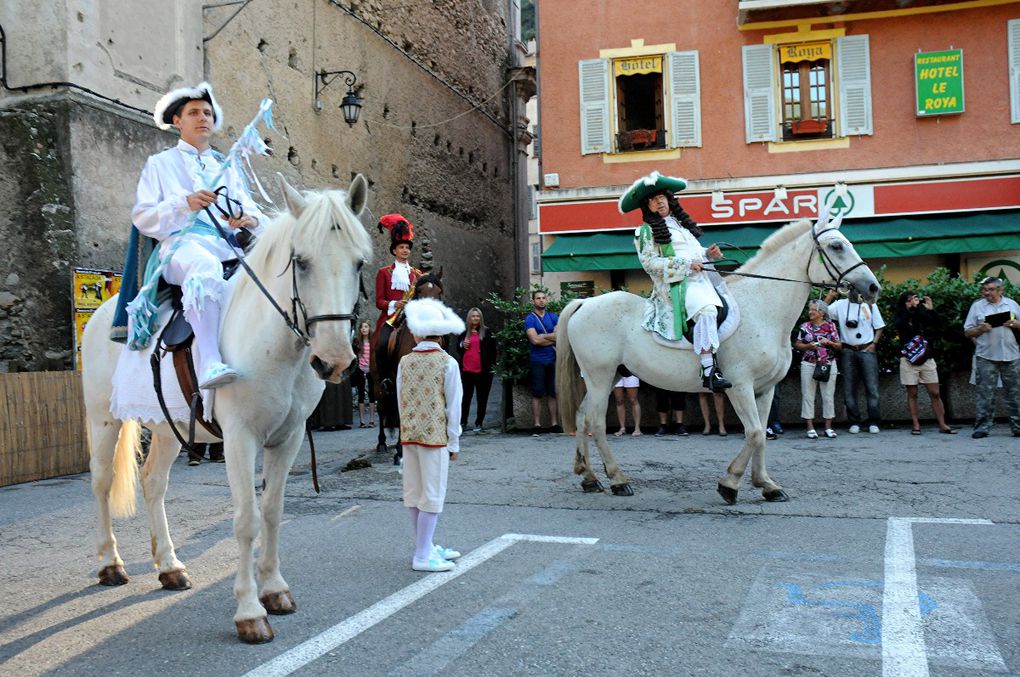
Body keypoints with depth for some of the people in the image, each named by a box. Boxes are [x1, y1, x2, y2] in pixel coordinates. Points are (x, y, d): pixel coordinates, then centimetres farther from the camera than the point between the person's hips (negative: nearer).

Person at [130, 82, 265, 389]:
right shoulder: (160, 164, 19)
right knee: (205, 264, -42)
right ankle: (209, 364, -56)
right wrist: (184, 204, -12)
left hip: (228, 246, 5)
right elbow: (142, 218, 6)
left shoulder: (228, 167, 30)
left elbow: (252, 211, 19)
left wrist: (251, 221, -8)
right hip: (181, 245, -4)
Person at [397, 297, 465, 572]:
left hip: (409, 434, 5)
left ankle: (427, 547, 27)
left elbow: (401, 401, 7)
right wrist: (454, 442, 0)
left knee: (414, 493, 13)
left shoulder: (404, 362, 3)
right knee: (432, 494, 2)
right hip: (435, 434, -5)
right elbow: (453, 406, -7)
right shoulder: (447, 363, -8)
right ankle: (422, 556, 3)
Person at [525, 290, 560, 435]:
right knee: (537, 394, -3)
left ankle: (554, 424, 11)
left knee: (553, 394, 6)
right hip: (537, 361, -4)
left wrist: (543, 336, -9)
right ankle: (537, 425, 0)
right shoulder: (530, 319, -1)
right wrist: (553, 339, -5)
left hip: (553, 360, 4)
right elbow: (534, 340, -13)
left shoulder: (553, 317, 11)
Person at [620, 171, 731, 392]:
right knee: (705, 310, -30)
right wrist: (687, 264, -14)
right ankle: (708, 371, -37)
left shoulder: (681, 223, 25)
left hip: (699, 279, 10)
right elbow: (649, 263, -9)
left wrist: (708, 253, 10)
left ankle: (713, 363, -10)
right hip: (675, 283, -10)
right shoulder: (646, 231, 1)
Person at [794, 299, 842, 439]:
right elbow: (797, 344, 8)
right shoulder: (805, 326, 7)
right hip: (809, 364, 0)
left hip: (828, 364, 0)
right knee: (808, 396, -2)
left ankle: (828, 427, 10)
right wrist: (808, 346, -10)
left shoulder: (830, 325, 6)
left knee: (828, 396, 2)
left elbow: (839, 346, 8)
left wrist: (830, 342, -10)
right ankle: (810, 427, 3)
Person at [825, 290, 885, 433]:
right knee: (849, 389, 3)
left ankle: (873, 422, 3)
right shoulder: (840, 305, 5)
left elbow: (879, 327, 9)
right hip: (848, 352, 0)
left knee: (872, 387, -2)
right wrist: (831, 295, -10)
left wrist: (874, 343, -3)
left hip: (867, 350, 0)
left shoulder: (870, 305, 7)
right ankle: (854, 422, 10)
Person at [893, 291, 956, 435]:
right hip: (909, 359, -2)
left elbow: (936, 323, -4)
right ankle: (915, 425, 7)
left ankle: (942, 424, 4)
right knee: (912, 393, 2)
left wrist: (930, 309, -14)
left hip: (926, 358, 2)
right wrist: (912, 308, -19)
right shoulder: (899, 316, 3)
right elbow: (898, 324, -19)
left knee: (935, 393, 0)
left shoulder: (922, 314, 8)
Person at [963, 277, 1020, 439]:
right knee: (985, 394, -3)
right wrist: (980, 329, -13)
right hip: (986, 357, -2)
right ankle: (982, 427, -1)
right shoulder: (977, 306, 7)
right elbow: (967, 332, 5)